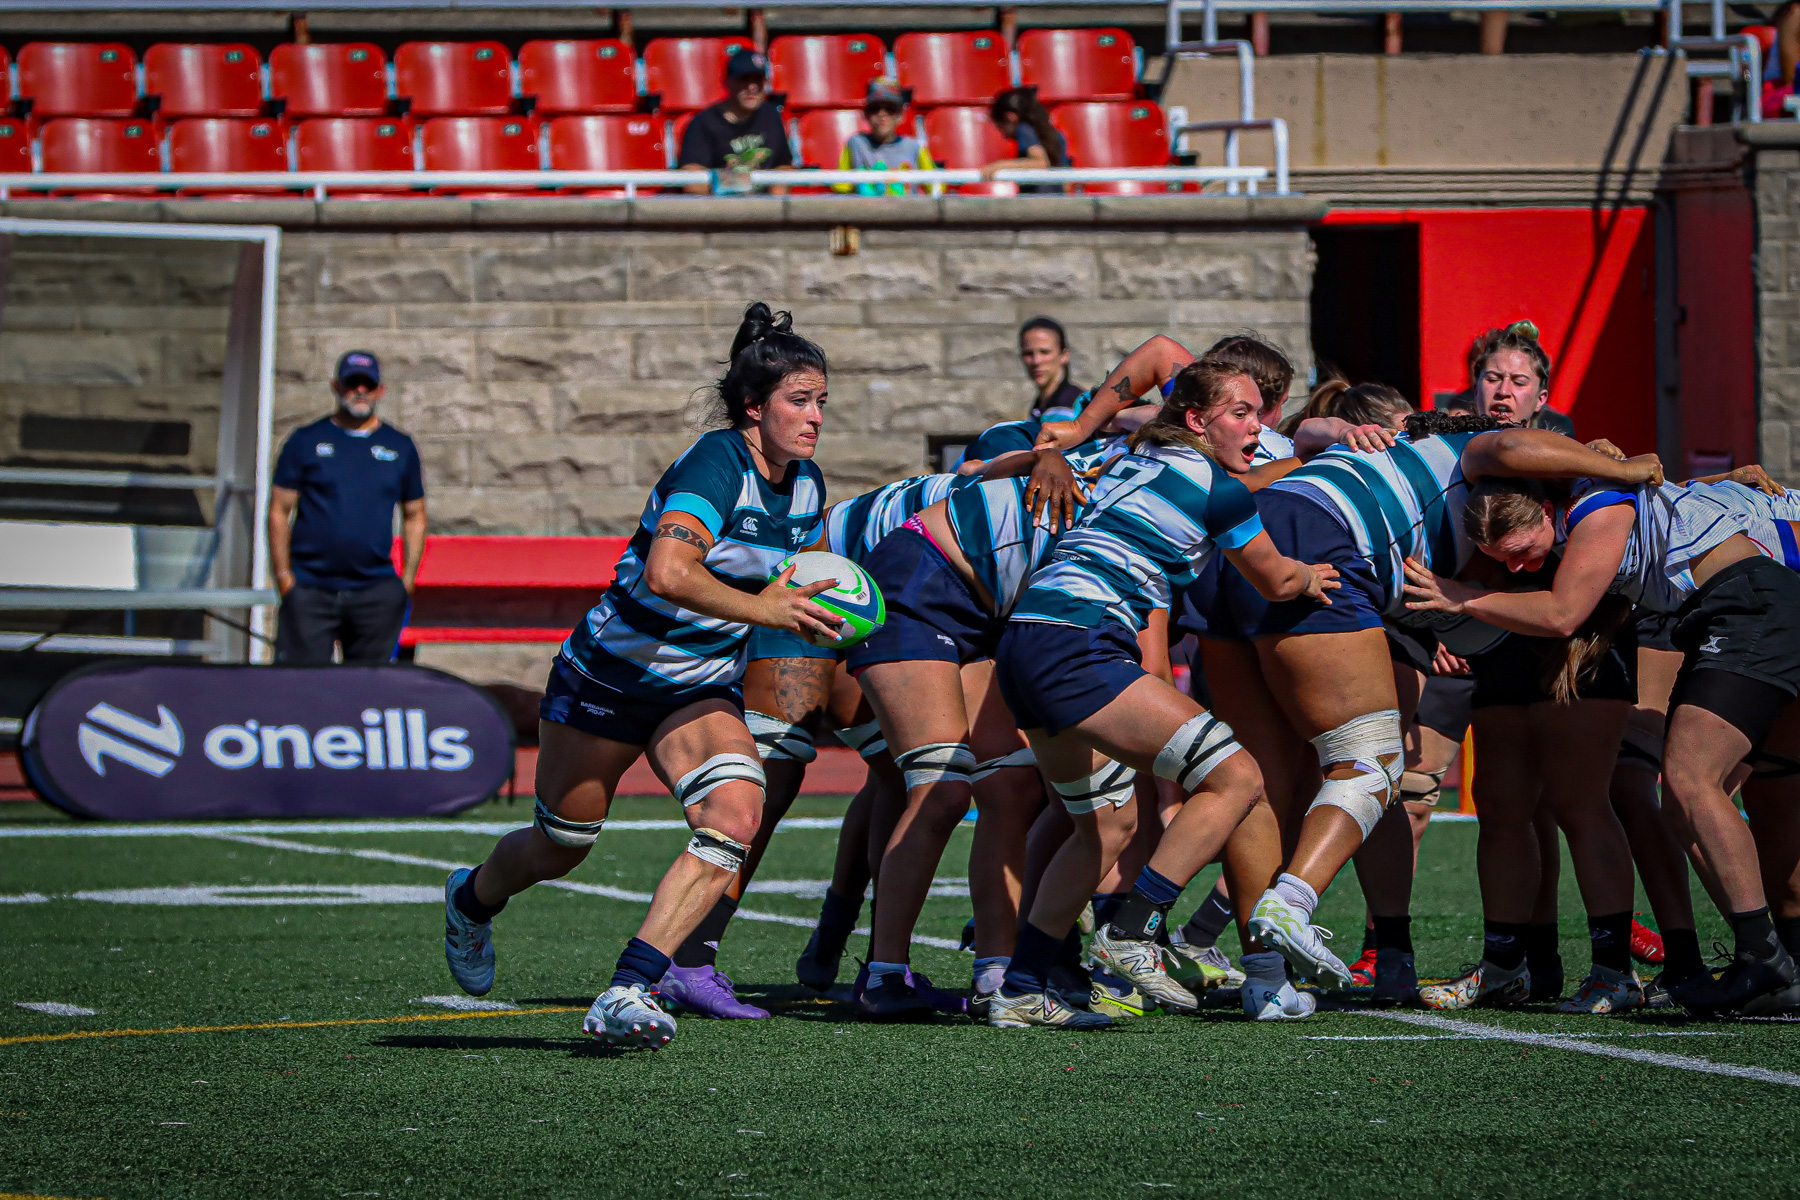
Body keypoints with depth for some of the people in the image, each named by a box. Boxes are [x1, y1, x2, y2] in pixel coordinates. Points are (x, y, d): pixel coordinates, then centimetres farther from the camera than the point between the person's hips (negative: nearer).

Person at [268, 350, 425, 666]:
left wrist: (408, 579, 7)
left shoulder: (400, 447, 13)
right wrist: (283, 575, -3)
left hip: (377, 593, 2)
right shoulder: (306, 441, 7)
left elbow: (414, 515, 17)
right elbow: (279, 510, 5)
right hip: (310, 589, -2)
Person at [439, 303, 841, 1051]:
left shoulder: (805, 484, -1)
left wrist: (802, 606, 4)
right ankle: (471, 900, 48)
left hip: (702, 690, 6)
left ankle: (626, 995, -23)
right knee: (561, 845, 12)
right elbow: (667, 572, -41)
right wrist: (762, 609, -41)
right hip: (610, 673, -6)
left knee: (734, 820, -23)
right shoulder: (716, 462, -25)